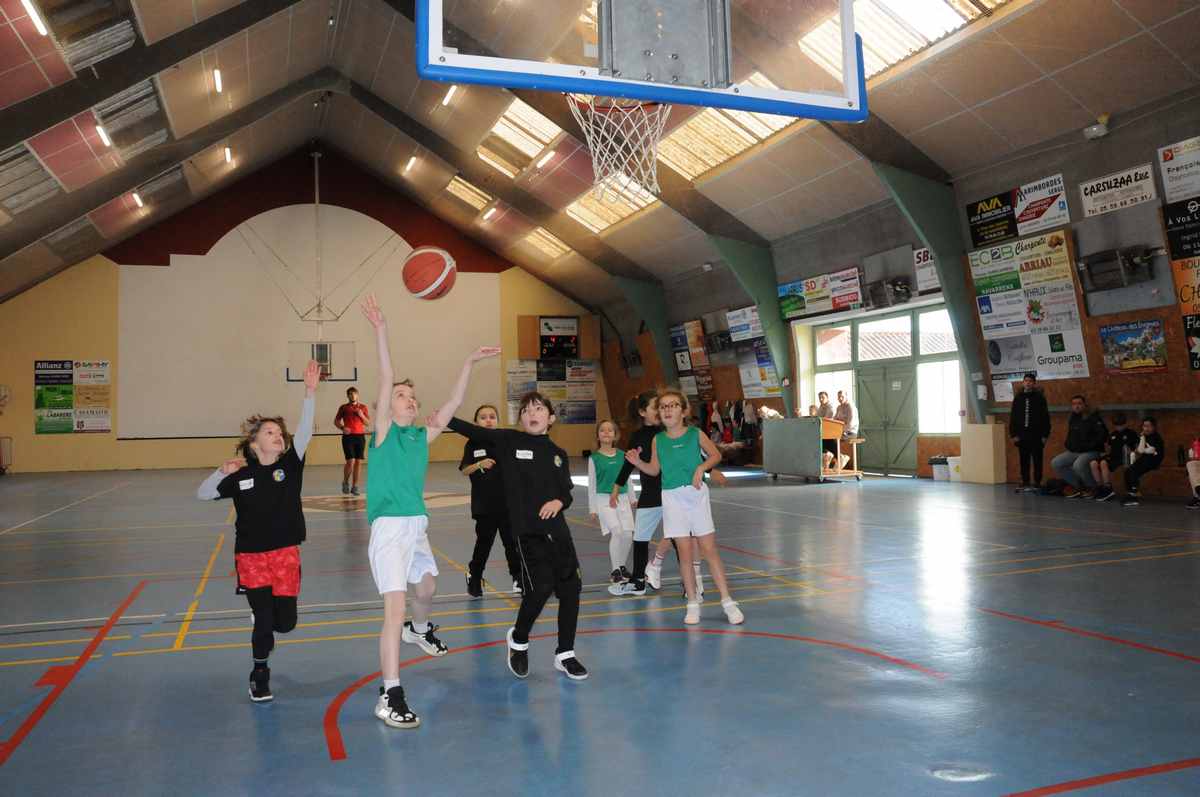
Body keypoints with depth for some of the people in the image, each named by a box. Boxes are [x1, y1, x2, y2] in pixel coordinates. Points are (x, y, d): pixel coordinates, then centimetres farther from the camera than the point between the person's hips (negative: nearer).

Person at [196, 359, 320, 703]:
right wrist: (222, 472, -16)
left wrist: (310, 392, -29)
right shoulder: (240, 475, -3)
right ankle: (260, 675, 24)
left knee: (285, 622, 2)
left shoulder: (289, 465, -4)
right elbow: (202, 495, 4)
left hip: (285, 553, 1)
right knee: (263, 619, 0)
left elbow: (305, 431, -18)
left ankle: (264, 610, 39)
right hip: (250, 555, -1)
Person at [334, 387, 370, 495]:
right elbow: (336, 421, 10)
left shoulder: (363, 407, 11)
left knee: (358, 462, 1)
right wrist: (342, 428, -9)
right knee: (350, 461, -11)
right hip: (348, 436, -2)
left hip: (360, 436, 2)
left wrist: (361, 415, -6)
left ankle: (354, 487, 9)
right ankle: (345, 483, 14)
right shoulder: (343, 407, 7)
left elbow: (368, 423, 12)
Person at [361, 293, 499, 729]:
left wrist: (469, 363, 4)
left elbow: (452, 404, 7)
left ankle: (419, 630, 60)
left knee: (427, 587, 27)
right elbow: (385, 380, -16)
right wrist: (380, 330, -24)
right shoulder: (383, 431, -4)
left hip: (417, 526, 7)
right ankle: (390, 697, -12)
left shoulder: (423, 435, 11)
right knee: (395, 608, -16)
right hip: (389, 527, -7)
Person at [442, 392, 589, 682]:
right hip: (527, 529, -4)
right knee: (540, 587, -13)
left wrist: (558, 501, -8)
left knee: (570, 588, 3)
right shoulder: (509, 440, 1)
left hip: (557, 528, 5)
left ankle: (565, 655, 21)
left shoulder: (558, 454, 11)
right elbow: (474, 431, -7)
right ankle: (518, 640, 17)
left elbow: (567, 492, 13)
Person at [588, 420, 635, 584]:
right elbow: (591, 484, 2)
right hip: (603, 499, -3)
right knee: (617, 532, -17)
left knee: (628, 534, -4)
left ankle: (622, 566, 20)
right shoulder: (594, 458, -1)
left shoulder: (622, 455, 7)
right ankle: (615, 571, -4)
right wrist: (592, 508, 1)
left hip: (622, 498, 3)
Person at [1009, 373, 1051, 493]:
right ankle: (1025, 482, 14)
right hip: (1022, 435, 3)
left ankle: (1037, 483, 8)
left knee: (1037, 460, 3)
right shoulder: (1018, 398, 7)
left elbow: (1045, 417, -1)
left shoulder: (1040, 398, 0)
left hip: (1036, 436, -3)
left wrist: (1045, 435, -6)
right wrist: (1013, 434, 1)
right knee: (1024, 461, 7)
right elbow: (1013, 417, 8)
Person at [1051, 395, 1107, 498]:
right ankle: (1077, 486, 2)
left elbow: (1103, 434, -18)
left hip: (1091, 452, -7)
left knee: (1078, 465, -35)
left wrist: (1090, 446, -20)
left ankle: (1092, 487, -7)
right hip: (1074, 452, 7)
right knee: (1055, 463, -8)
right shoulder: (1073, 419, 12)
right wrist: (1069, 446, 11)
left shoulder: (1094, 418, -8)